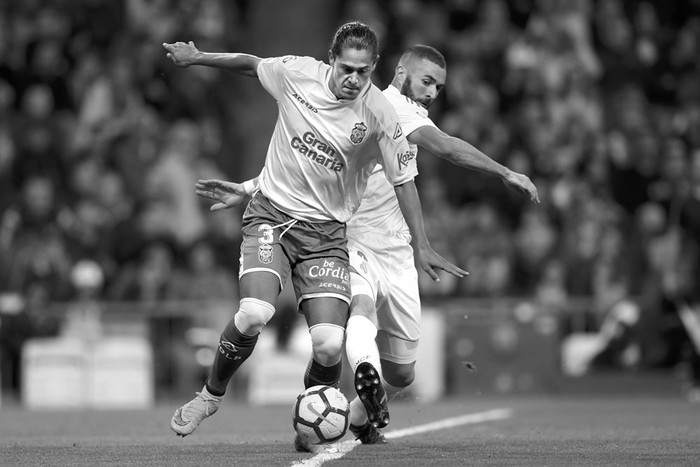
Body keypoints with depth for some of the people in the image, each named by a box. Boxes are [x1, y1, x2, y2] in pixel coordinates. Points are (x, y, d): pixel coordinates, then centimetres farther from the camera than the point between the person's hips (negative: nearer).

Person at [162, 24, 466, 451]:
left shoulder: (381, 115, -12)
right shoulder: (297, 73, -8)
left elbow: (404, 180, -5)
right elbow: (250, 63, 13)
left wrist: (422, 246, -9)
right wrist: (196, 58, 21)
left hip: (327, 231, 0)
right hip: (272, 215, 0)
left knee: (330, 345, -16)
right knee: (254, 314, -26)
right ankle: (212, 395, 2)